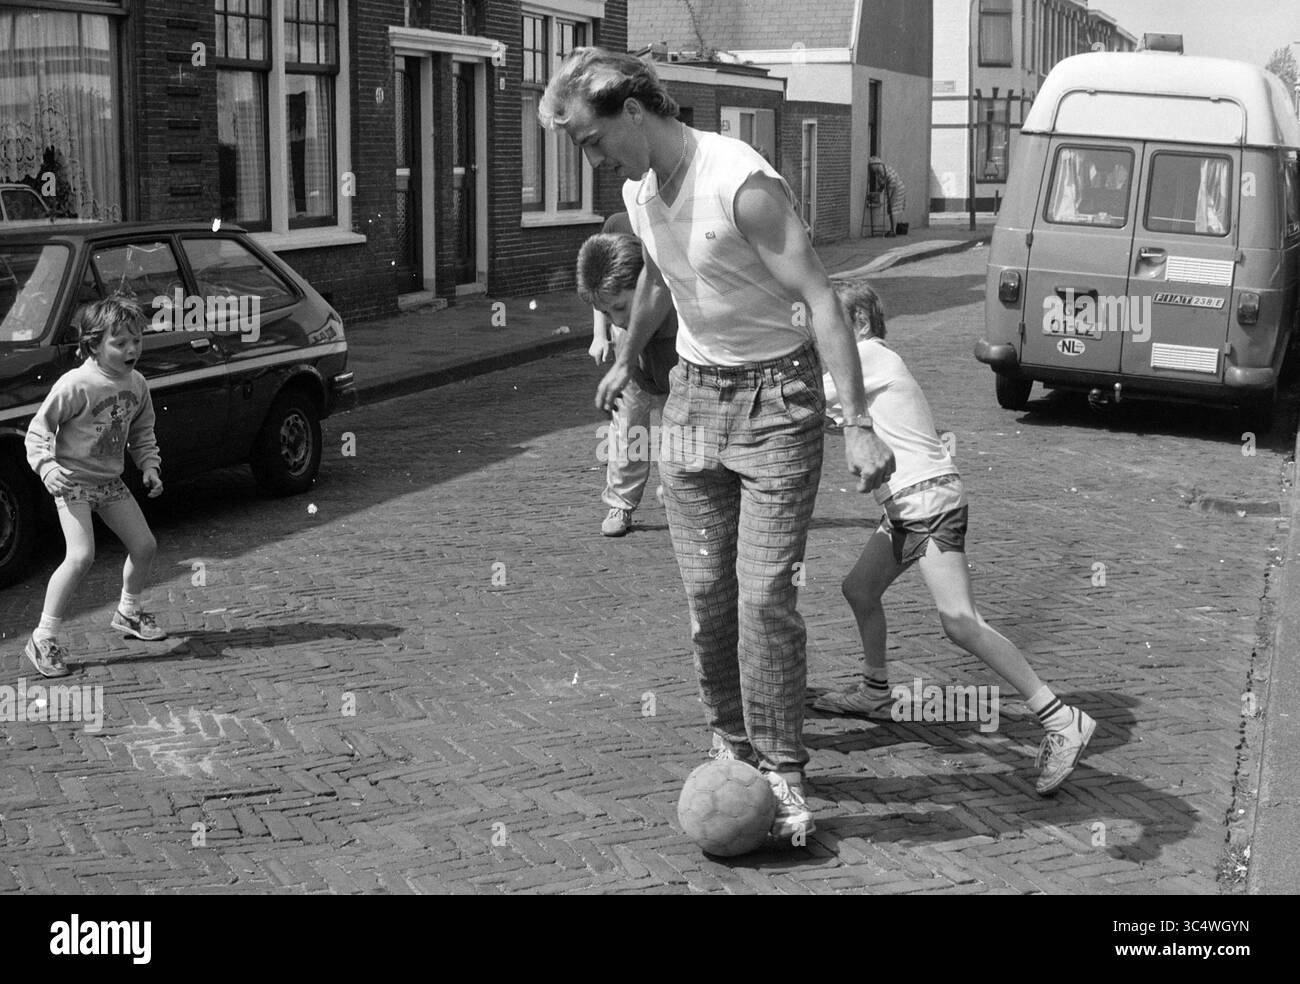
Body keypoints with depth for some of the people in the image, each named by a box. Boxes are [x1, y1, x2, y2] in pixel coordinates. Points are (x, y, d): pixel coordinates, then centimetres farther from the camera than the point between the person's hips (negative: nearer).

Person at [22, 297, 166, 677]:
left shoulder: (136, 383, 0)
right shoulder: (76, 384, -21)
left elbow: (142, 432, 15)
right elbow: (38, 429, -15)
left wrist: (150, 465, 2)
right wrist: (47, 466, -28)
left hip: (110, 481, 7)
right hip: (73, 480, -7)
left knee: (144, 545, 11)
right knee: (81, 555, -21)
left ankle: (127, 613, 37)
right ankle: (43, 638, -13)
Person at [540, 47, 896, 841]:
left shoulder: (742, 184, -23)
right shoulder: (639, 192, 2)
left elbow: (820, 299, -25)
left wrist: (859, 424, -31)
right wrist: (627, 362, 37)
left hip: (775, 395, -7)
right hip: (695, 391, 7)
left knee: (765, 592, -10)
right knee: (706, 589, 6)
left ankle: (782, 772, 1)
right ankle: (731, 743, 21)